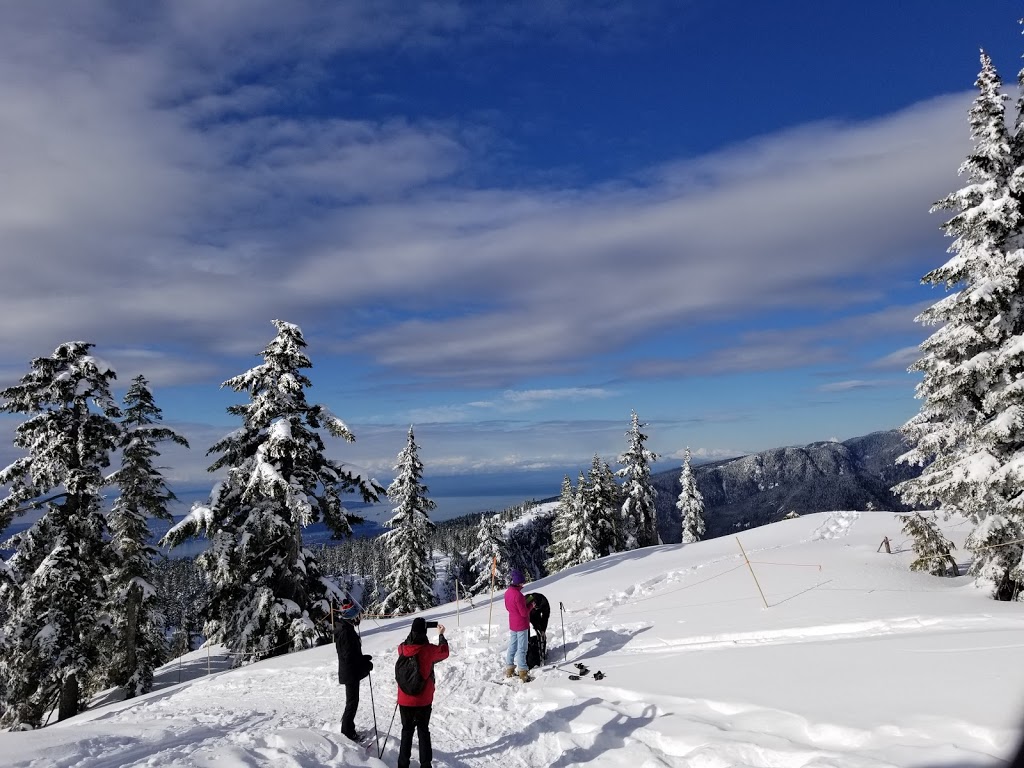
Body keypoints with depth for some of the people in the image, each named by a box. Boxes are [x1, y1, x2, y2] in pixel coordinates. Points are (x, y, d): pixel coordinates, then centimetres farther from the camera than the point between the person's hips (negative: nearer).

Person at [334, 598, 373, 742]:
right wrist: (367, 665, -15)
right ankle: (347, 733, 10)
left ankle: (348, 729, 32)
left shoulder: (346, 628, 8)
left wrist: (363, 658, 8)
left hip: (351, 672, 10)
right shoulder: (345, 631, -25)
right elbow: (350, 656, -25)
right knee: (352, 702, 1)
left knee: (352, 701, 20)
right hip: (351, 673, -10)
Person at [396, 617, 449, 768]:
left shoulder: (402, 648, -12)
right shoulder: (429, 649, -19)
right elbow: (444, 652, 2)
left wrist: (414, 630, 15)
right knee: (423, 731, 15)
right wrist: (441, 635, 14)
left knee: (407, 730, 18)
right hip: (424, 700, -2)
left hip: (405, 699, 2)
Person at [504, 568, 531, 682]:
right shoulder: (518, 594, -25)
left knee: (512, 647, 17)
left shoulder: (507, 592, 1)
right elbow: (524, 612, -21)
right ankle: (522, 673, 6)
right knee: (522, 649, 0)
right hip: (522, 625, -8)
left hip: (512, 624, 8)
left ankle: (509, 670, 26)